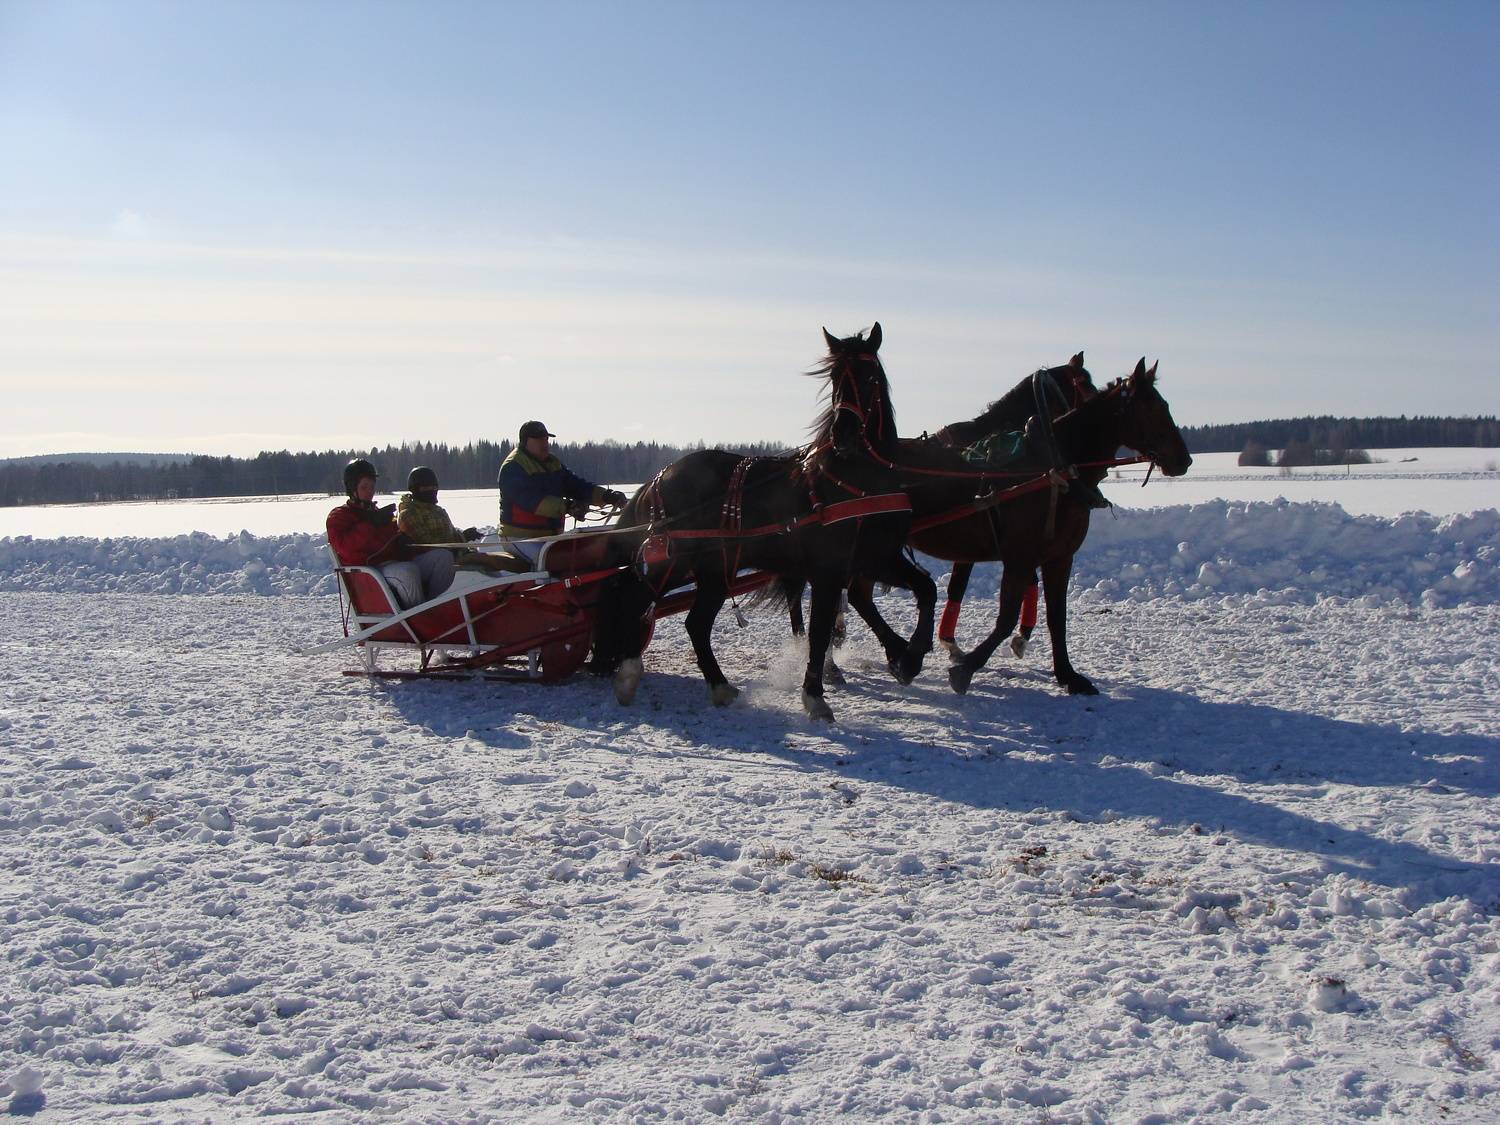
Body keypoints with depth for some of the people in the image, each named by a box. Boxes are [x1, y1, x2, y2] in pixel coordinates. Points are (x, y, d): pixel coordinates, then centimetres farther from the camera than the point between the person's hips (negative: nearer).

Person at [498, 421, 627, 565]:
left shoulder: (553, 464, 17)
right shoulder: (513, 467, -11)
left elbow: (575, 486, 9)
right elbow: (530, 499, -26)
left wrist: (606, 496, -9)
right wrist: (566, 507, -37)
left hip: (552, 536, 8)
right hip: (520, 537, -8)